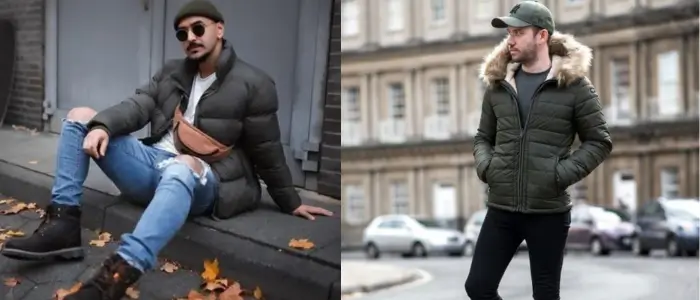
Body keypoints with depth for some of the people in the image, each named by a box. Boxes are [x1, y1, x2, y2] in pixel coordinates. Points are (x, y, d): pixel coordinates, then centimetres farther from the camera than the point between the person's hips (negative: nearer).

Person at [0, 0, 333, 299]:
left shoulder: (253, 85, -2)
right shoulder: (171, 72, 16)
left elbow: (267, 151, 3)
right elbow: (139, 105, 2)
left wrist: (291, 203, 7)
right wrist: (102, 125, -19)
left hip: (199, 181, -6)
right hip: (154, 165, 7)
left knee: (181, 166, -44)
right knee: (80, 117, -1)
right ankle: (64, 223, -17)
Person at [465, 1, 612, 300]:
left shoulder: (574, 84, -4)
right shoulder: (498, 84, 8)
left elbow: (599, 142, -1)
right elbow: (483, 137, 17)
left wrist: (563, 174, -13)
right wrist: (484, 165, -3)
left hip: (549, 211, -4)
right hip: (501, 209, 4)